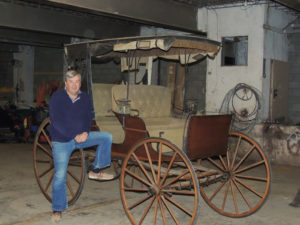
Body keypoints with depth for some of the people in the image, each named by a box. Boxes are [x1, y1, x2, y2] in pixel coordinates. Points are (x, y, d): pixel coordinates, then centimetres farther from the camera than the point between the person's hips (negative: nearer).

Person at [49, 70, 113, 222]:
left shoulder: (84, 98, 5)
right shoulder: (57, 97, -11)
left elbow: (89, 117, 6)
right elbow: (56, 121, -18)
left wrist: (86, 132, -16)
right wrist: (74, 136, -22)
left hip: (81, 136, 5)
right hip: (61, 141, -5)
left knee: (106, 137, -9)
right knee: (60, 175, -12)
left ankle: (96, 171, 2)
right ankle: (57, 210, 5)